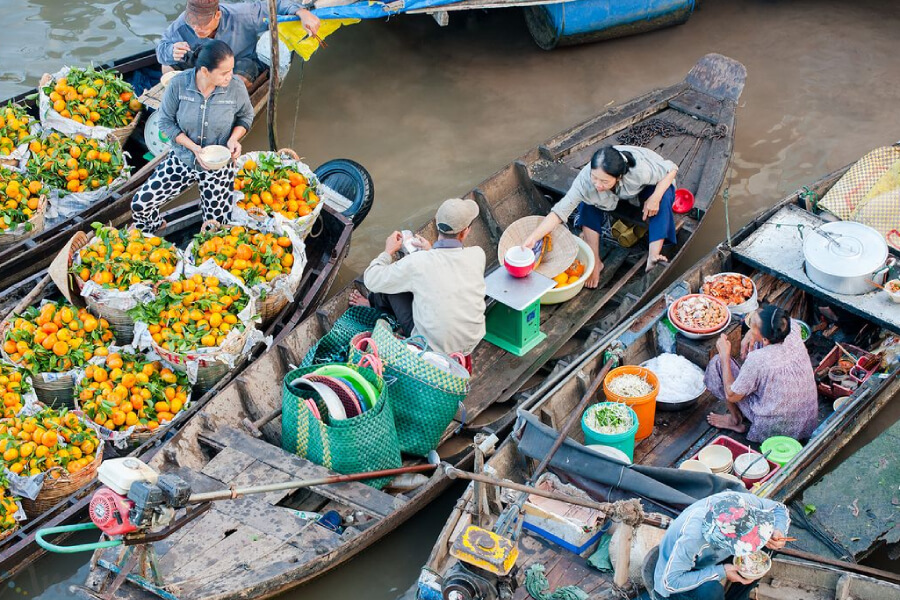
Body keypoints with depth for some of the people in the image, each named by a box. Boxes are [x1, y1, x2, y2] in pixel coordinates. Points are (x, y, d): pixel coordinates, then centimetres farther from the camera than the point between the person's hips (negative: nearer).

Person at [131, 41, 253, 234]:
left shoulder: (236, 88, -18)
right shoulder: (178, 84, -20)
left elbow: (246, 117, 2)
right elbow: (166, 122, -9)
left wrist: (234, 138, -19)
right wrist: (193, 147, -22)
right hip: (182, 159, 1)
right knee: (140, 204, -4)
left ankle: (207, 202, 40)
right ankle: (155, 229, 32)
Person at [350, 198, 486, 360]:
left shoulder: (416, 262, -23)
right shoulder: (478, 255, -14)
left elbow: (372, 281, -7)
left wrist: (388, 251, 10)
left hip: (432, 348, -4)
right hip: (471, 343, 4)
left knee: (389, 283, 11)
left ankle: (373, 304, 44)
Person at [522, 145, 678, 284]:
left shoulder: (640, 170, -44)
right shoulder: (585, 179, -39)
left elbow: (672, 169, -25)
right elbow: (560, 211, -39)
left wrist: (655, 198, -39)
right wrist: (533, 237, -50)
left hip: (647, 188, -1)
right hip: (616, 195, 1)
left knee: (663, 196, -33)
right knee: (588, 203, -26)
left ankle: (653, 256, -34)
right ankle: (595, 262, -17)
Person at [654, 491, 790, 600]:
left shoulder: (742, 503, -25)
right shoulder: (692, 537, -42)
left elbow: (780, 509, -8)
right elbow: (671, 582, -36)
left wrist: (777, 533, -29)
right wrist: (721, 572, -34)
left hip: (709, 558, 7)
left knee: (763, 548, -14)